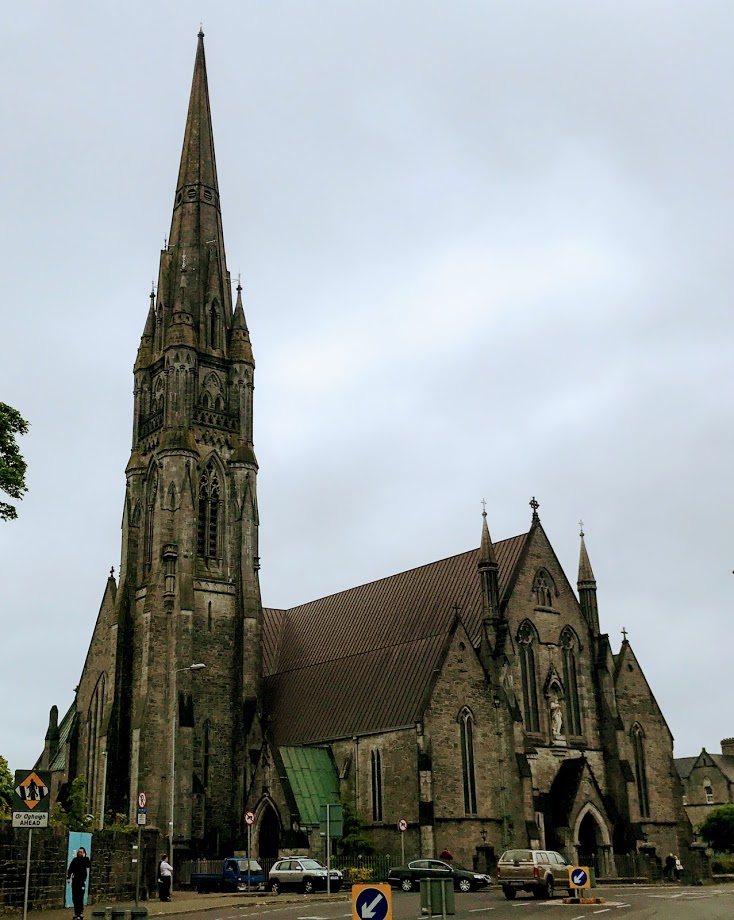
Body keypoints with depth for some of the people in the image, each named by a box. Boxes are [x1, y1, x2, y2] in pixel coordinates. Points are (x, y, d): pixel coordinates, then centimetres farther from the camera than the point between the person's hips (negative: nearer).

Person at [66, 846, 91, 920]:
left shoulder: (86, 860, -4)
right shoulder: (75, 860, 8)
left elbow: (89, 866, -23)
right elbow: (70, 869, 10)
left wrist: (85, 857, -24)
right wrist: (68, 878, 0)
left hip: (82, 881, -5)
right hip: (74, 881, 5)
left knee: (80, 898, -7)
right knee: (74, 898, 9)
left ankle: (80, 914, 0)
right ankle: (76, 913, 21)